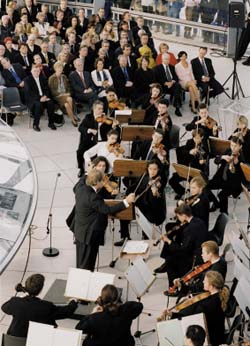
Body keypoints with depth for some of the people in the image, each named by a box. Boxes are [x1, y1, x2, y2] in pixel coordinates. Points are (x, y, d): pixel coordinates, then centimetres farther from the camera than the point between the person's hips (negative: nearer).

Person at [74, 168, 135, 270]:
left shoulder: (80, 189, -2)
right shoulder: (92, 197, -28)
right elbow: (108, 210, -30)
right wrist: (126, 201, -28)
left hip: (80, 232, 9)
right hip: (89, 235, -9)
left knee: (81, 263, 21)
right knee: (87, 266, 4)